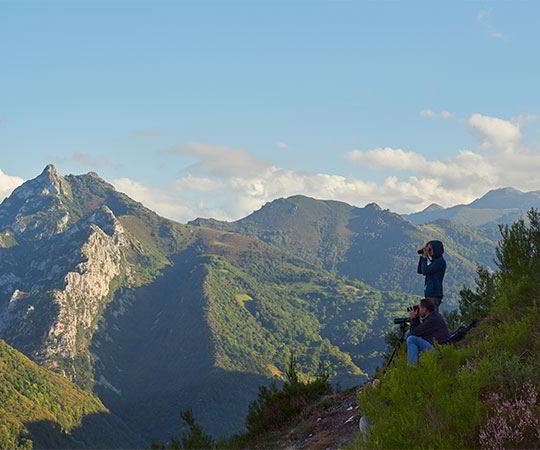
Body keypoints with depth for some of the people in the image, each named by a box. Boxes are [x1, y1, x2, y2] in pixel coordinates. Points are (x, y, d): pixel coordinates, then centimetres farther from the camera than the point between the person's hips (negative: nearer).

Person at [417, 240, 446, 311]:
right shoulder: (433, 261, 16)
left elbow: (425, 271, -16)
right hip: (429, 294, 9)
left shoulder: (440, 261, -12)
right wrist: (423, 256, 9)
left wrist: (424, 257, -5)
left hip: (434, 294, -9)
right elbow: (419, 271, 14)